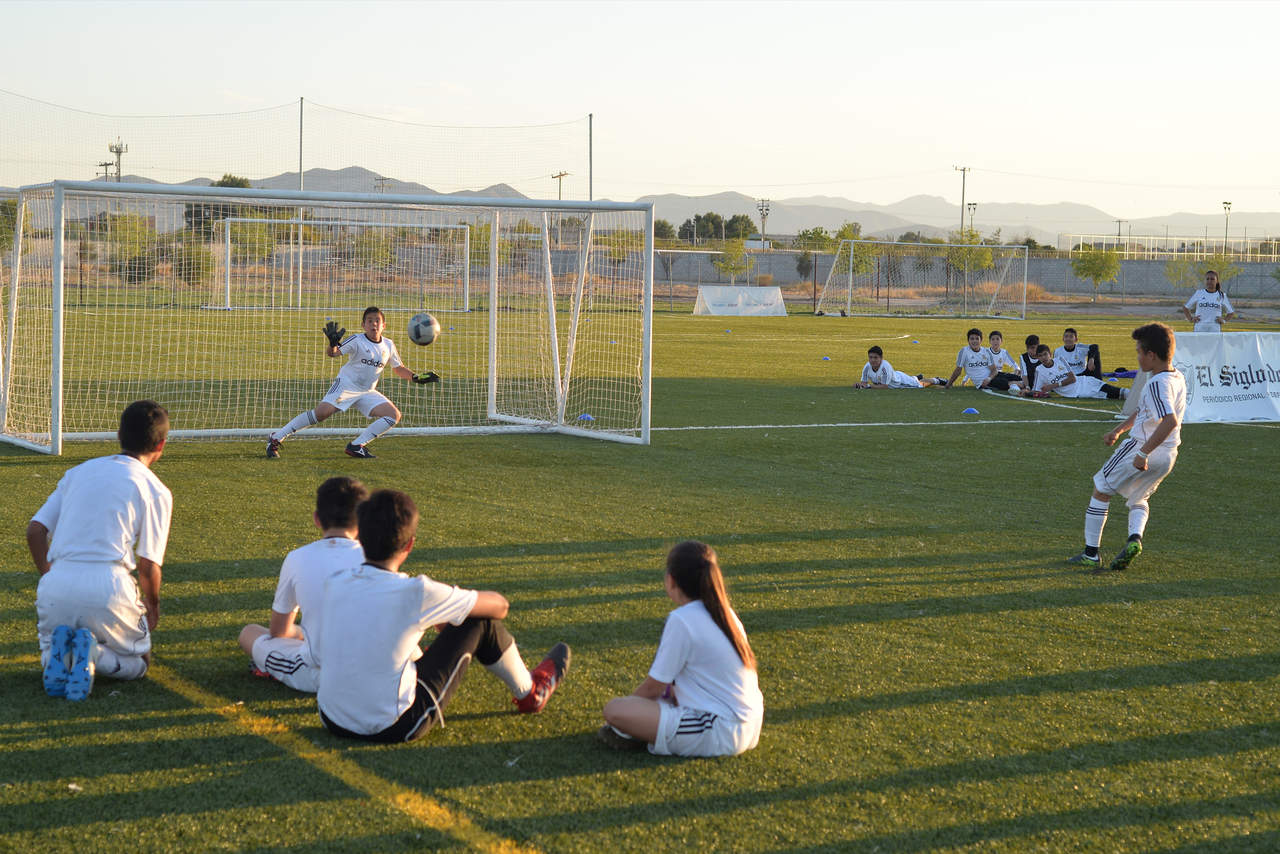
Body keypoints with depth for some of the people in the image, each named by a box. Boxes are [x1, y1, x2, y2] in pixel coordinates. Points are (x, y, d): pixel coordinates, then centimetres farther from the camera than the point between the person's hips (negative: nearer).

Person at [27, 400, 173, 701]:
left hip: (56, 586, 4)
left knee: (49, 655, 31)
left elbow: (35, 530, 13)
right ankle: (94, 653, -12)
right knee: (137, 662, 21)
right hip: (108, 588, -4)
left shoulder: (78, 472, 18)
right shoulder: (156, 491, 4)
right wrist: (152, 606, 19)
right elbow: (148, 565, 0)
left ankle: (58, 649, -6)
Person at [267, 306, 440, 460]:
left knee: (394, 415, -8)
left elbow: (398, 369, 20)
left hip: (368, 393, 6)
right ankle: (276, 438, -14)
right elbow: (332, 353, -21)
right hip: (346, 385, -6)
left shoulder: (388, 346, 5)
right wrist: (333, 344, -43)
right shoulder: (357, 341, -11)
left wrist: (417, 378, 8)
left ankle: (356, 446, -5)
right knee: (321, 413, -24)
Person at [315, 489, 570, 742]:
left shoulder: (334, 585, -3)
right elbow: (498, 605, -3)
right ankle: (528, 693, 31)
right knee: (481, 620, 6)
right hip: (394, 727, -5)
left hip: (332, 721, 5)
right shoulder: (416, 593, -17)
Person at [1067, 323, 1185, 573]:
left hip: (1140, 448, -8)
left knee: (1101, 490, 11)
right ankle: (1134, 538, -3)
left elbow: (1170, 421, -36)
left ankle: (1091, 553, 13)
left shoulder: (1157, 384, -22)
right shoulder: (1178, 379, 10)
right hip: (1168, 456, 8)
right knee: (1138, 499, 27)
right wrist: (1119, 430, 27)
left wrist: (1143, 453, -32)